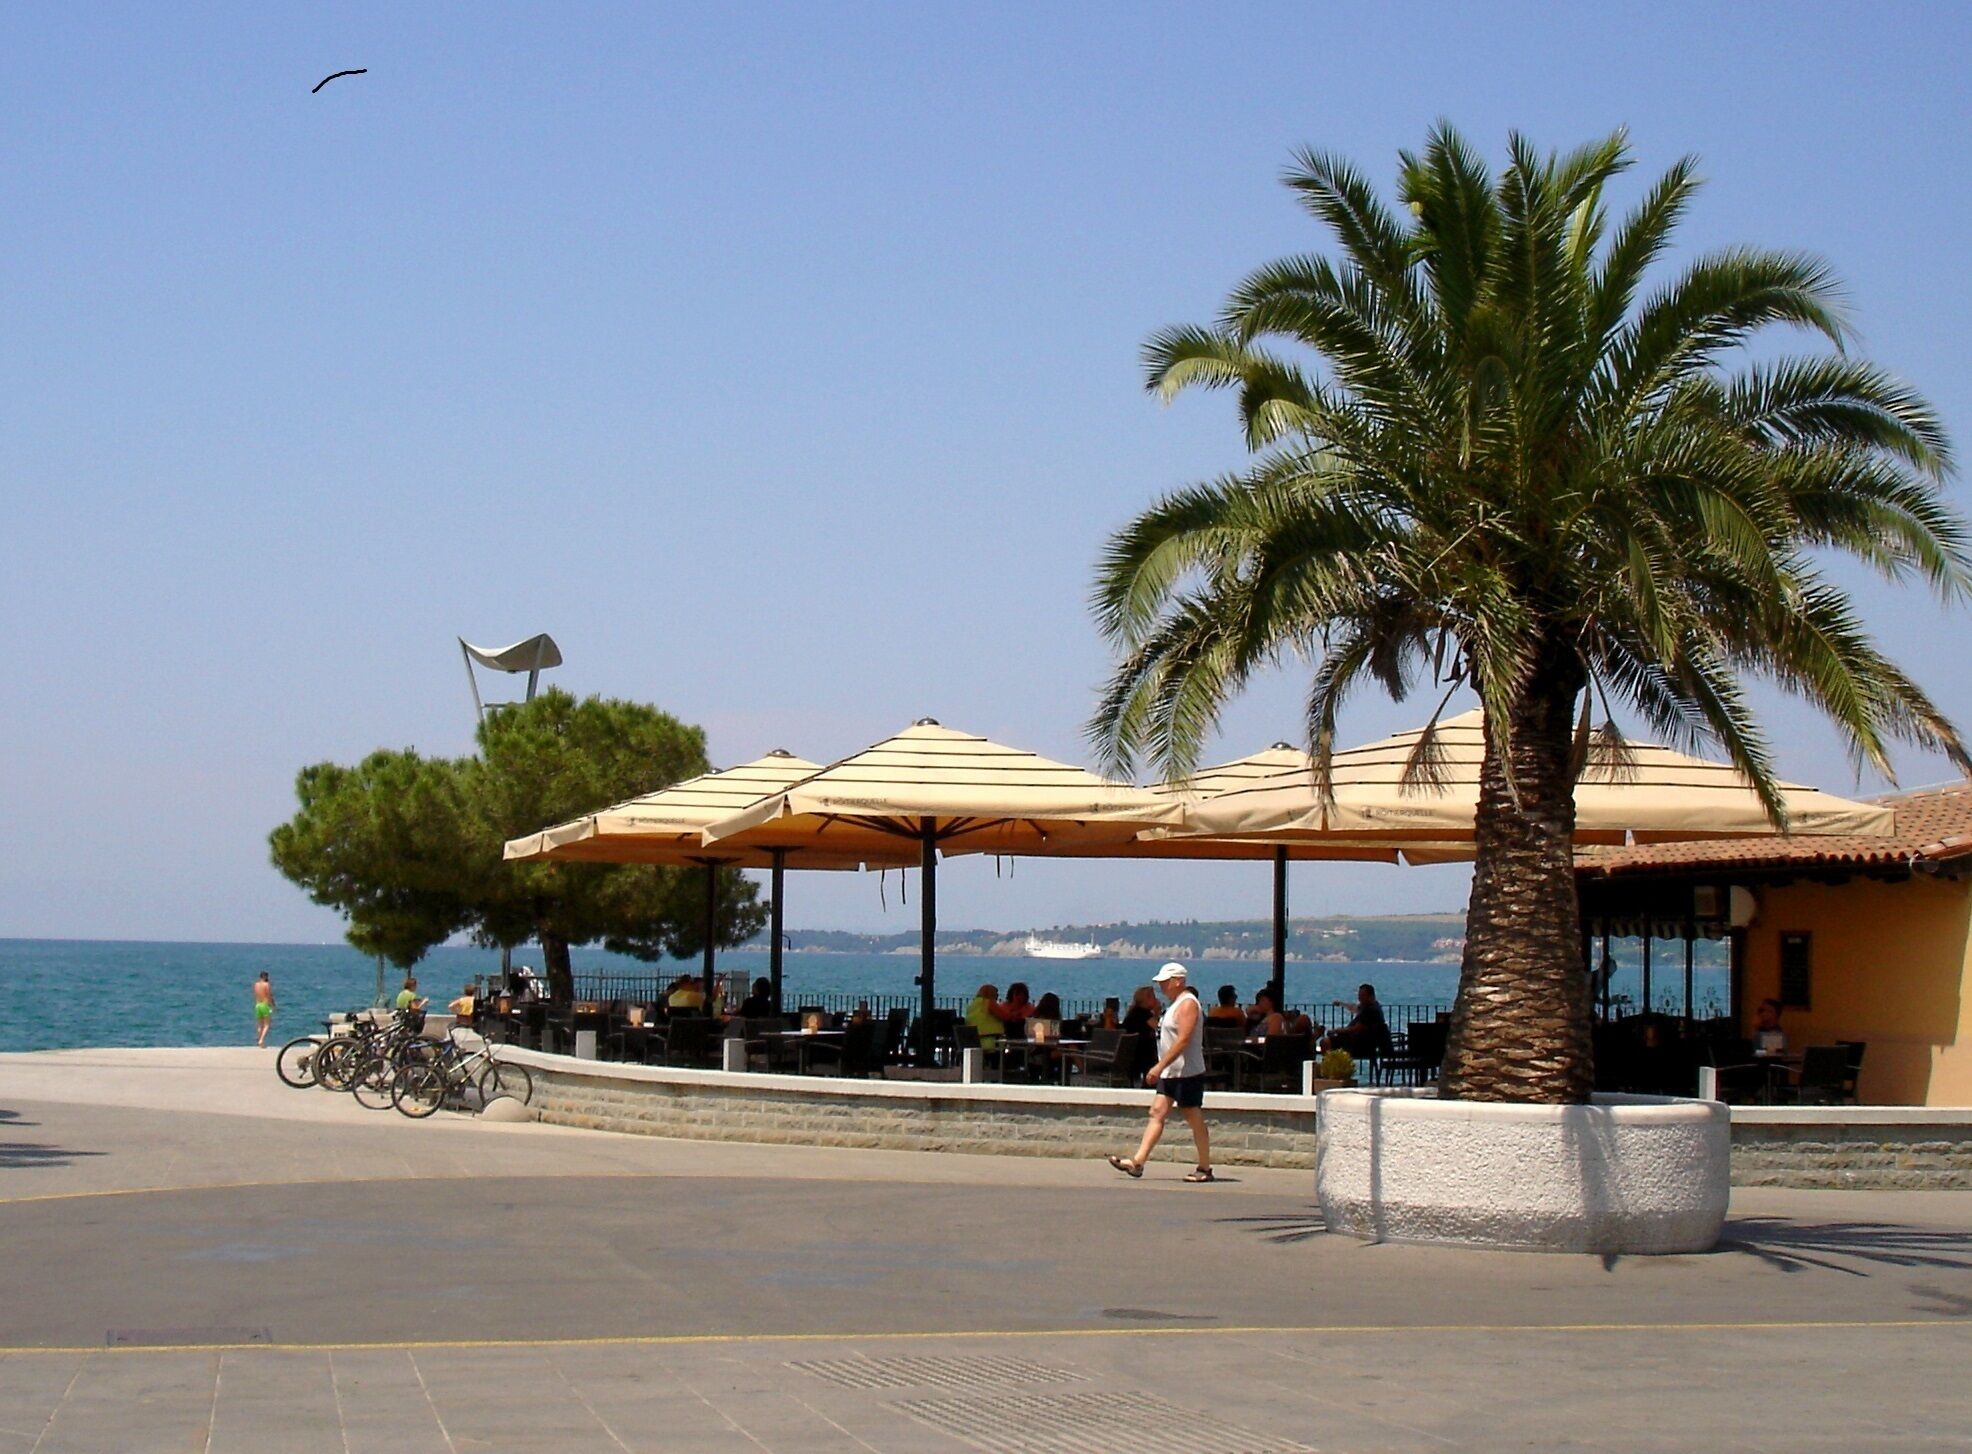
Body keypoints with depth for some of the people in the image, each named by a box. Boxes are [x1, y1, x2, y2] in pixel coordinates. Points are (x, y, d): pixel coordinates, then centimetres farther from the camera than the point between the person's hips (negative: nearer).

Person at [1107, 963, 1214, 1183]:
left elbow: (1183, 1040, -22)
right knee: (1157, 1113, 2)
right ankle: (1137, 1162, -2)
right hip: (1171, 1073, 10)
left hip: (1187, 1073, -10)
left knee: (1195, 1120, -2)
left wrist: (1160, 1066, -25)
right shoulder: (1176, 1004, 17)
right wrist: (1161, 1069, 20)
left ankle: (1205, 1169, 5)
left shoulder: (1187, 1004, -13)